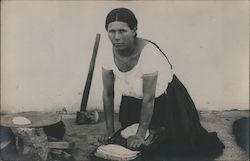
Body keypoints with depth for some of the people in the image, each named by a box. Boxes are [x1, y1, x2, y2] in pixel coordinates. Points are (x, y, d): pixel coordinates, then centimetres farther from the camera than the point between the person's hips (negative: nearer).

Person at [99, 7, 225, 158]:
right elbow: (107, 93, -11)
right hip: (133, 100, 5)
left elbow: (149, 98, -32)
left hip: (165, 97, -5)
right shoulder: (109, 54, -20)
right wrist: (110, 130, -10)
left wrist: (141, 134, -26)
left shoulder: (147, 52, -37)